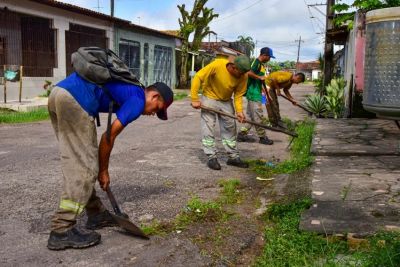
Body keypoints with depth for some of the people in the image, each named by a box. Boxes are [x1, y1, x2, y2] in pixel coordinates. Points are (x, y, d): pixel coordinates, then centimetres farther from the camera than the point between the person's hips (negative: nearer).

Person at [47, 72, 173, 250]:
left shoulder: (128, 90, 26)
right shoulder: (138, 100, 0)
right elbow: (109, 137, 0)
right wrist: (104, 171, 11)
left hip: (59, 92, 10)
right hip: (72, 100, -10)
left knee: (77, 164, 14)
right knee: (84, 168, -7)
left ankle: (95, 214, 24)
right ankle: (62, 231, -7)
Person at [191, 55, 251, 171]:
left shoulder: (243, 76, -18)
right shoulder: (217, 65, -30)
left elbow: (238, 95, -8)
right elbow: (198, 77, -25)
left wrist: (239, 111, -22)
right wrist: (194, 99, -24)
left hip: (226, 102, 4)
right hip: (210, 98, -4)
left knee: (230, 129, 7)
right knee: (208, 128, -3)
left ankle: (233, 157, 17)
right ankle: (212, 157, 7)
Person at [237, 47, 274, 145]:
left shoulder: (260, 64, 19)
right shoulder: (257, 62, -12)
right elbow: (249, 73, -28)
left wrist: (265, 92, 24)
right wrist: (259, 77, -17)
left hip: (255, 92, 10)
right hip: (253, 93, -10)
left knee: (250, 115, 13)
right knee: (258, 115, -3)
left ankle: (242, 134, 17)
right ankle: (262, 137, 4)